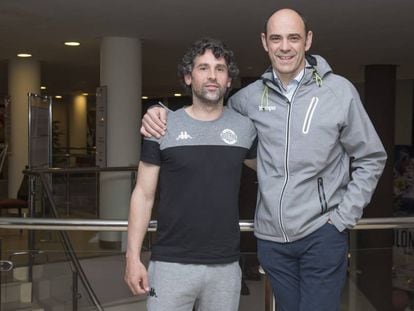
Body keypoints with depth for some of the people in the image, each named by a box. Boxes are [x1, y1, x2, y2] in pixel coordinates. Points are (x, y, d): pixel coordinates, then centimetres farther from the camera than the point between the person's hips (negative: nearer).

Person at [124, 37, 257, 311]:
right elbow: (144, 194, 0)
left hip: (226, 265, 2)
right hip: (171, 264, -2)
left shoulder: (245, 127, 3)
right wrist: (133, 255, -6)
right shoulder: (164, 127, -2)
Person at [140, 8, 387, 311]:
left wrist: (343, 218, -4)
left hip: (322, 234, -3)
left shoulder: (339, 91, -5)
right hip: (271, 238, 3)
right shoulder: (251, 96, 2)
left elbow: (371, 160, 2)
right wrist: (160, 116, -3)